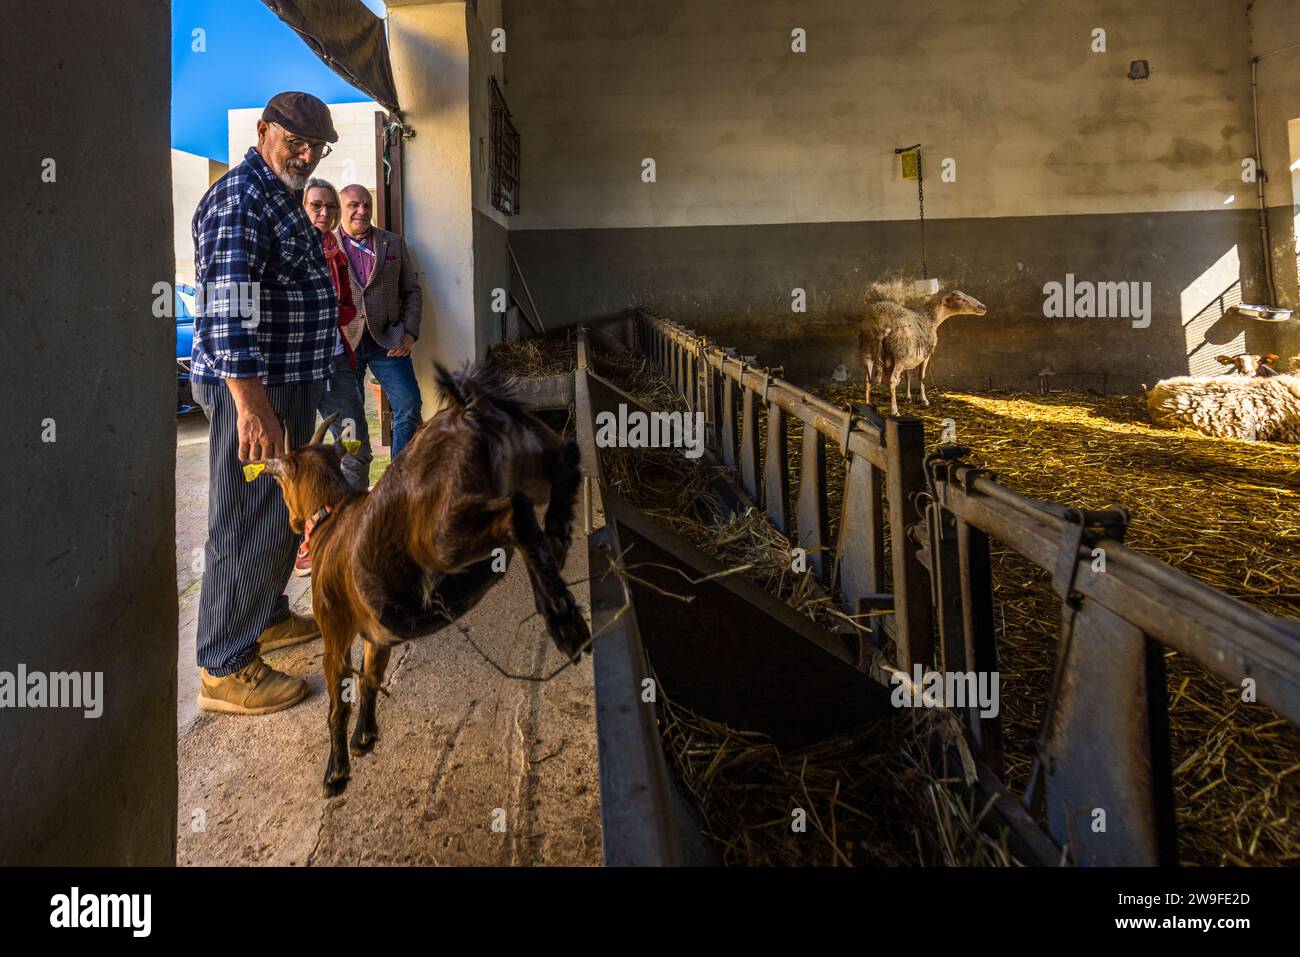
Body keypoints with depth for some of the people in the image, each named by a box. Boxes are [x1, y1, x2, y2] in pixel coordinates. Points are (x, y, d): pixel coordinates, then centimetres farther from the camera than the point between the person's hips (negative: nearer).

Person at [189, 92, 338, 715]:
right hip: (252, 388, -10)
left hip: (290, 383, 10)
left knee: (284, 511, 19)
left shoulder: (283, 198, 19)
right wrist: (251, 404, -32)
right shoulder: (241, 197, -14)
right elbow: (229, 307, -25)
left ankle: (267, 616, 37)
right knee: (250, 524, -5)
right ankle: (225, 669, 6)